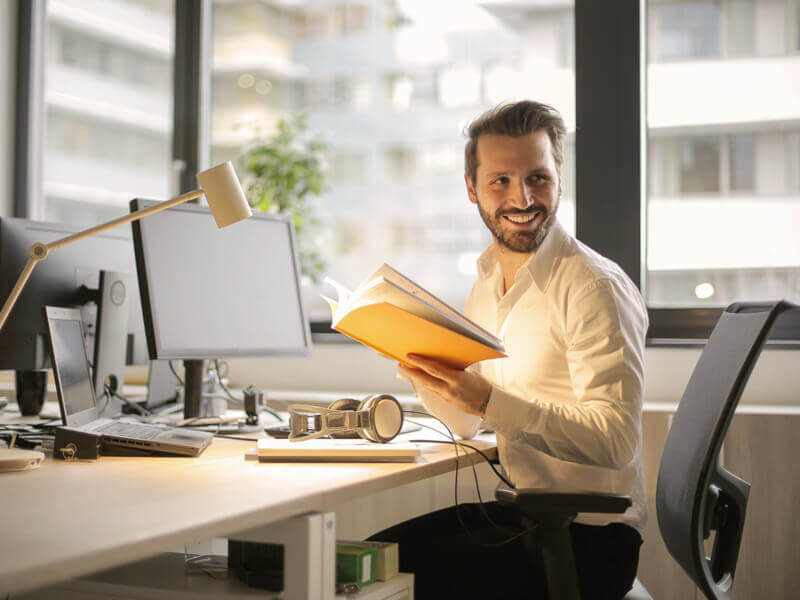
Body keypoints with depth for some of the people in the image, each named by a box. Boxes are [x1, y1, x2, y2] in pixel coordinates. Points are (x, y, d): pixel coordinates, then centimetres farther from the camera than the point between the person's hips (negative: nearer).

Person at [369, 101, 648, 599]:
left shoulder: (595, 287, -16)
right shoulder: (487, 286, 9)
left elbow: (616, 440, -23)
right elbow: (466, 423, 14)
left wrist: (490, 400, -31)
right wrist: (416, 362, -4)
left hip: (590, 537, -7)